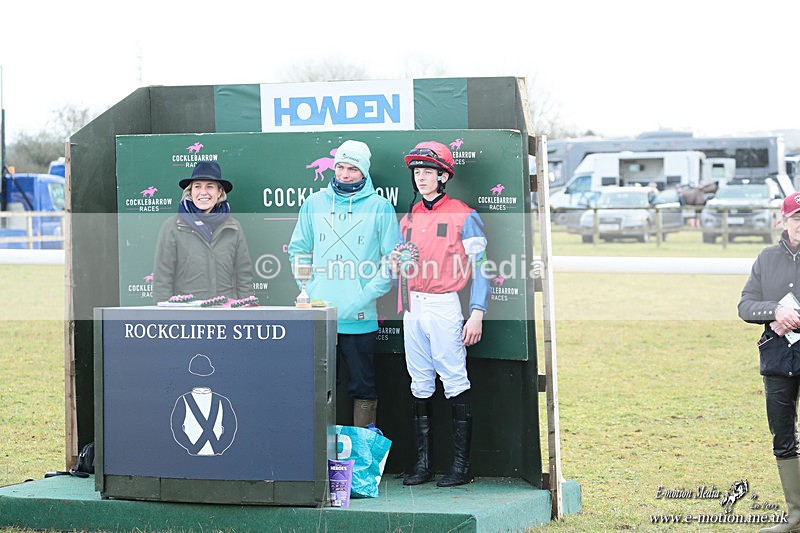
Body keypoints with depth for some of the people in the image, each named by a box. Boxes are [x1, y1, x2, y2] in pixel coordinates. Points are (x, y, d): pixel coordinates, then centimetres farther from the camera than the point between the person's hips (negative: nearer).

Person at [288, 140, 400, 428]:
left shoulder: (379, 206, -1)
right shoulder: (314, 203, 9)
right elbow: (298, 251, 16)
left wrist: (367, 294, -11)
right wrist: (310, 288, 2)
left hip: (359, 317, -3)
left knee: (362, 386, 5)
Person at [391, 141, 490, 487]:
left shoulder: (463, 216, -3)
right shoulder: (408, 219, 15)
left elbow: (479, 269, -6)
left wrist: (477, 314, -14)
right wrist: (396, 264, -3)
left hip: (446, 306, -6)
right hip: (413, 306, 6)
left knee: (455, 383, -6)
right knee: (420, 385, 7)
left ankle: (461, 465, -4)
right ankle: (423, 463, 11)